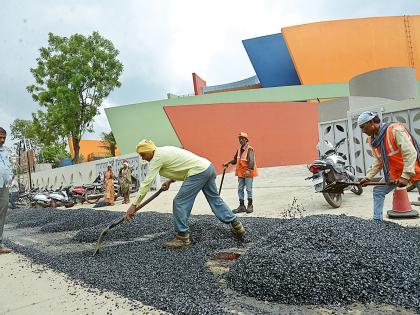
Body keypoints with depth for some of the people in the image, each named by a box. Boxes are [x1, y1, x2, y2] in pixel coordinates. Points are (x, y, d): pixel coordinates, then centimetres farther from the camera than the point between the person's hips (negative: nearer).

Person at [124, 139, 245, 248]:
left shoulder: (157, 157, -8)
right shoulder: (164, 151, 19)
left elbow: (146, 183, -11)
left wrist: (134, 205, -9)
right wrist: (170, 181, 19)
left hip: (199, 172, -10)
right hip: (208, 167, 10)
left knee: (179, 203, -5)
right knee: (215, 199, 18)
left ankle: (182, 237, 3)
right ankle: (236, 225, 26)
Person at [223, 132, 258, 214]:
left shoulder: (249, 149, -13)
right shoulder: (239, 149, 9)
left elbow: (251, 160, -26)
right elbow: (235, 159, 21)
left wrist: (249, 170, -38)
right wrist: (228, 163, 8)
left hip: (248, 173, -7)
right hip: (241, 172, 7)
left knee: (248, 189, 0)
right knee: (240, 189, 7)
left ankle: (250, 206, 15)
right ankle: (242, 206, 16)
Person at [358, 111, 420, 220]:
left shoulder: (395, 130, -24)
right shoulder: (372, 139, 1)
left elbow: (410, 153, -27)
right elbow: (377, 161, 8)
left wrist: (405, 176, -30)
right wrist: (368, 177, 2)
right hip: (394, 173, 8)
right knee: (378, 191, 5)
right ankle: (377, 220, 13)